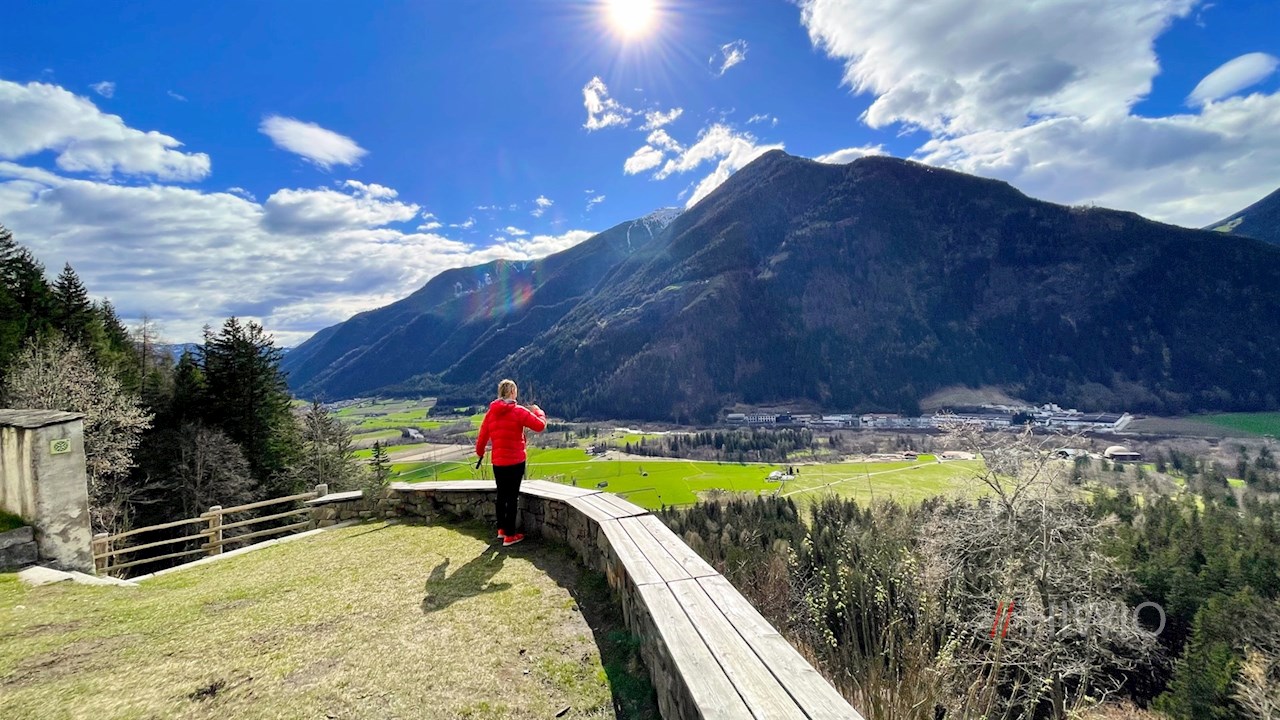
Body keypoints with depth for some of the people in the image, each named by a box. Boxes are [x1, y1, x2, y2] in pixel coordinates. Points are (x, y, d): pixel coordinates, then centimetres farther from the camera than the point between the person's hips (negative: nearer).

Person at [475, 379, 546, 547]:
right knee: (513, 496, 2)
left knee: (502, 495, 19)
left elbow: (482, 437, 7)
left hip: (498, 462, 5)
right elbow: (540, 425, -15)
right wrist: (538, 411, 4)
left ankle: (501, 529, 31)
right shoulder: (518, 411, -12)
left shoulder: (491, 413, 3)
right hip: (515, 462, -5)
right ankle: (510, 535, 7)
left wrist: (479, 453, 25)